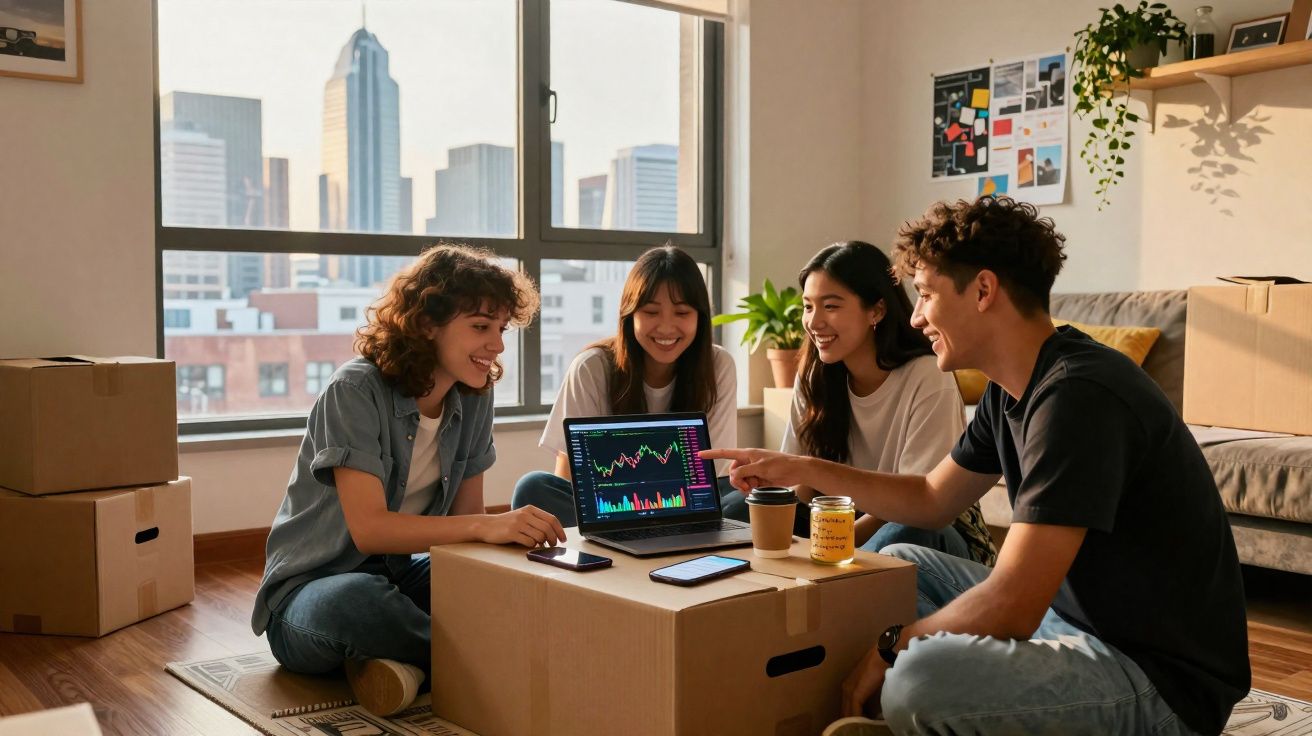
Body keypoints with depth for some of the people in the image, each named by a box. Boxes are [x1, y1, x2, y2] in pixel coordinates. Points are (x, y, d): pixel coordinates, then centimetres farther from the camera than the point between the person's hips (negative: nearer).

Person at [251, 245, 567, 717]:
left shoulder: (473, 398, -1)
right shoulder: (355, 391, -20)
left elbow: (468, 515, 0)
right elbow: (368, 528, -29)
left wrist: (513, 535, -23)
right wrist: (484, 527, -42)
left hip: (400, 573, 6)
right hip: (312, 589, -5)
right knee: (354, 599, -41)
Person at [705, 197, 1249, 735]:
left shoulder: (1078, 396, -24)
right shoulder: (1012, 388, 6)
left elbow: (1010, 608, -27)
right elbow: (932, 499, 20)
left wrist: (892, 647, -11)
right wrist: (804, 470, 14)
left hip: (1164, 679, -10)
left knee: (922, 677, -31)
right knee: (899, 564, 16)